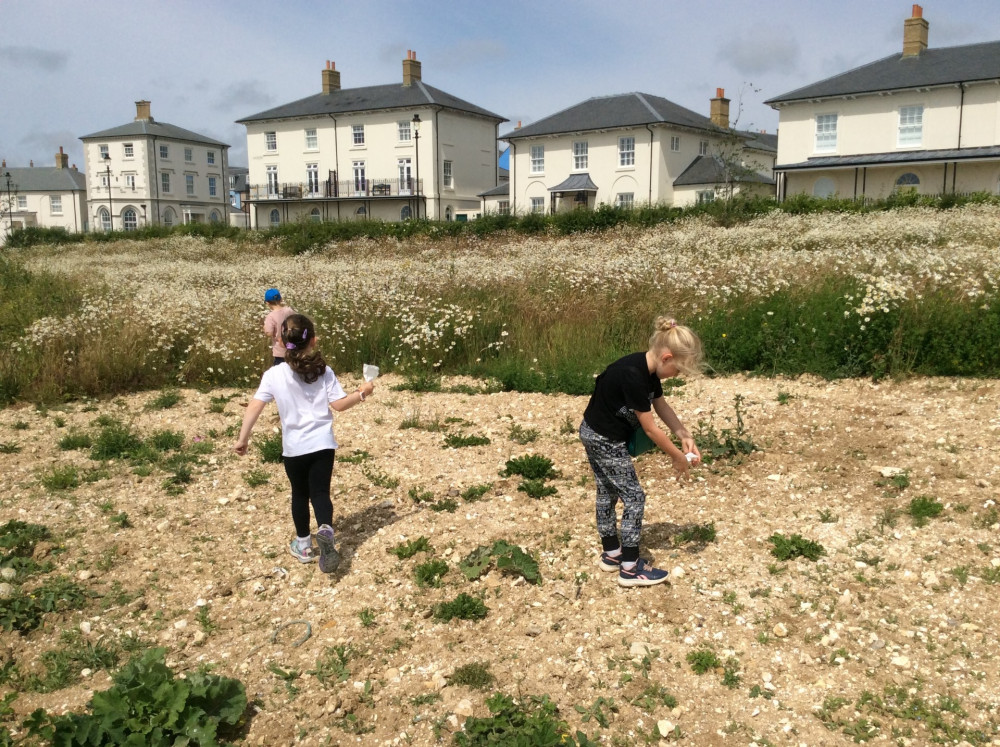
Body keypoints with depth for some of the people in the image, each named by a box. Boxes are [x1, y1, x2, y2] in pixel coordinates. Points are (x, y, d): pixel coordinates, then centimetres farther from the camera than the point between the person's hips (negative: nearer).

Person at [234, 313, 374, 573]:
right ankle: (325, 530, -26)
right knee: (320, 492, 3)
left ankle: (303, 545, 30)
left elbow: (255, 406, -12)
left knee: (300, 495, 17)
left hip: (294, 448, 0)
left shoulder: (274, 374, -8)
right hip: (323, 444, 0)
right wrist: (362, 393, 8)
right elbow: (338, 404, -5)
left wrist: (243, 438, -6)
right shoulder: (324, 371, -5)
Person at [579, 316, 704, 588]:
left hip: (595, 435, 10)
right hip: (605, 440, -10)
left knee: (607, 493, 19)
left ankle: (611, 554, 34)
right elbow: (650, 428, -24)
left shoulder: (649, 370, -3)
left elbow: (662, 406, 11)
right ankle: (630, 568, 7)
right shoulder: (633, 375, -31)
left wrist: (686, 437, 2)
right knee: (634, 497, -1)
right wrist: (677, 456, -13)